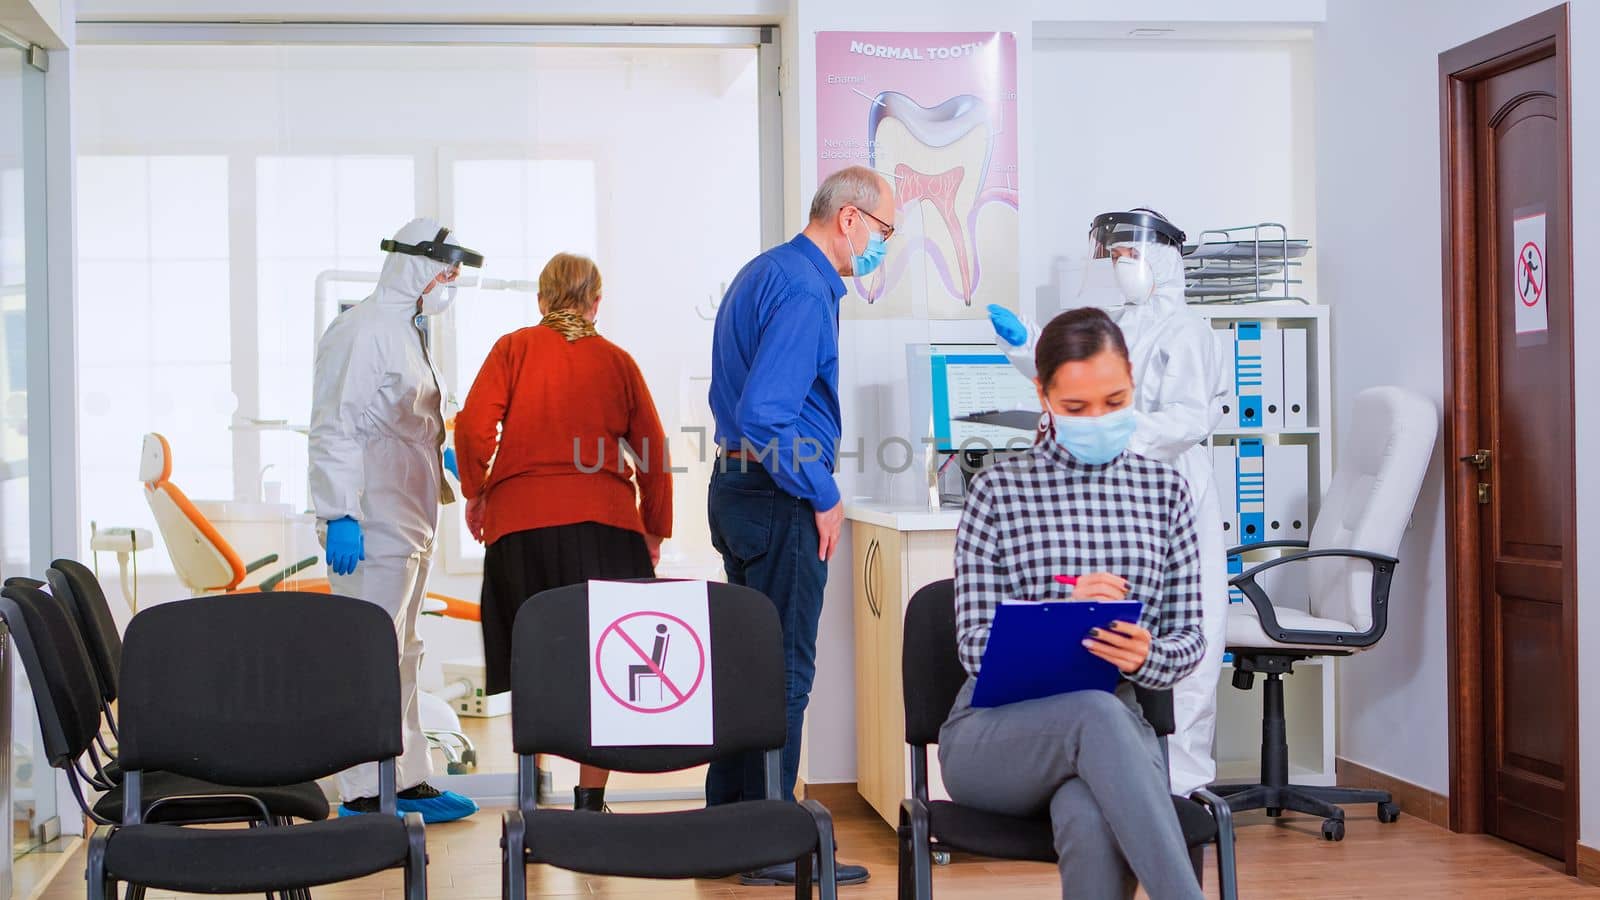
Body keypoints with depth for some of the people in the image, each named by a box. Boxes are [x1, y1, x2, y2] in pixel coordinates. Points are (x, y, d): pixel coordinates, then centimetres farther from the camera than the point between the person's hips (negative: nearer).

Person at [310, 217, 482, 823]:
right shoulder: (361, 331, -12)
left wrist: (442, 476, 21)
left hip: (411, 524, 10)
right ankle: (364, 796, -4)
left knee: (404, 656, 14)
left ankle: (409, 782, 21)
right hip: (373, 528, -10)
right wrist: (339, 516, -22)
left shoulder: (409, 333, 18)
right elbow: (333, 431, -17)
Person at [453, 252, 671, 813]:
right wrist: (654, 531, 17)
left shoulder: (513, 348, 7)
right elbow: (653, 453, 10)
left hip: (520, 520, 0)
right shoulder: (616, 361, 11)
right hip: (604, 524, 0)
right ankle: (590, 800, 4)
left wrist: (475, 490, 9)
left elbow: (473, 425, -5)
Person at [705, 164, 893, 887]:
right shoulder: (804, 292, -17)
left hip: (738, 484, 11)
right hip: (780, 498, -11)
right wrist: (823, 497, -17)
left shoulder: (763, 272, 16)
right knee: (784, 670, -5)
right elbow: (763, 414, -26)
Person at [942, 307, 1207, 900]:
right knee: (1097, 713, -39)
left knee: (1092, 825, -37)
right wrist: (1063, 613, -21)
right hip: (994, 732, -1)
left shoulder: (1164, 490, 11)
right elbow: (976, 644, -2)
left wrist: (1144, 656, -16)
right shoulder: (999, 490, 3)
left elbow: (1188, 636, 8)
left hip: (1117, 730, 2)